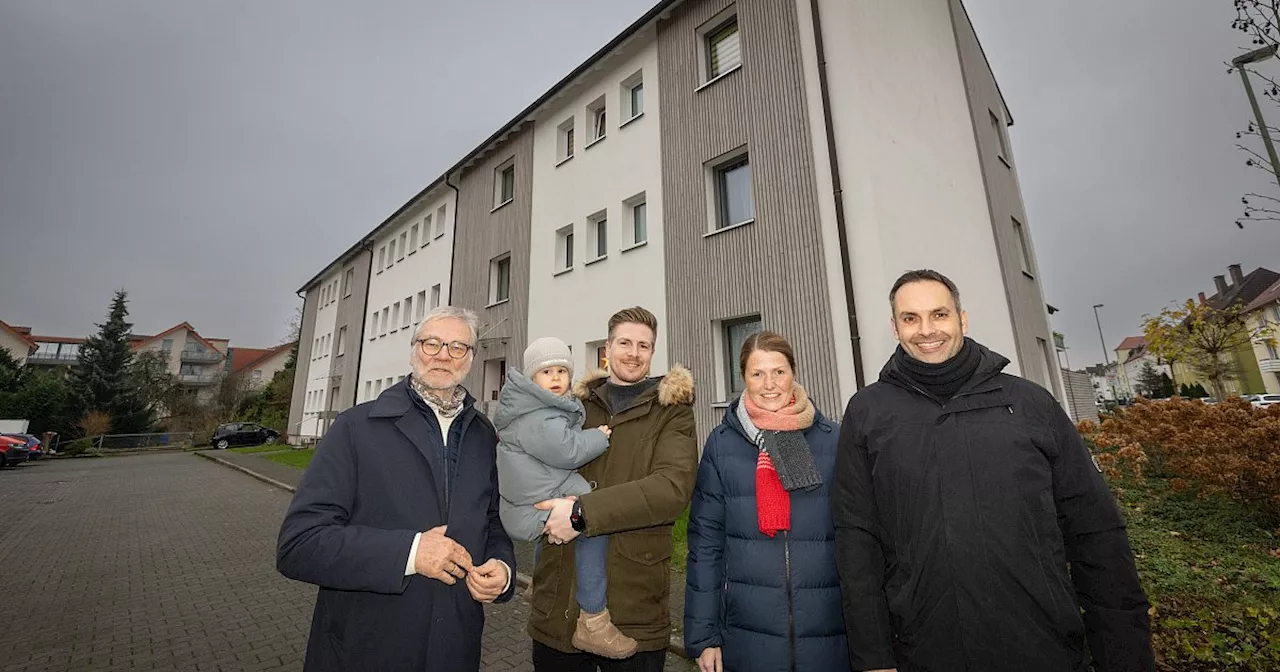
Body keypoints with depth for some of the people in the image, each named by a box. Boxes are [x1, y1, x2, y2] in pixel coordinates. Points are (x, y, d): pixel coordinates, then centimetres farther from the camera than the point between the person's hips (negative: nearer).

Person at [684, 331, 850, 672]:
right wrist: (702, 635, -2)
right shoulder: (721, 444, -6)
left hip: (829, 634, 1)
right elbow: (705, 542, -3)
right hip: (747, 634, 0)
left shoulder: (833, 440, -4)